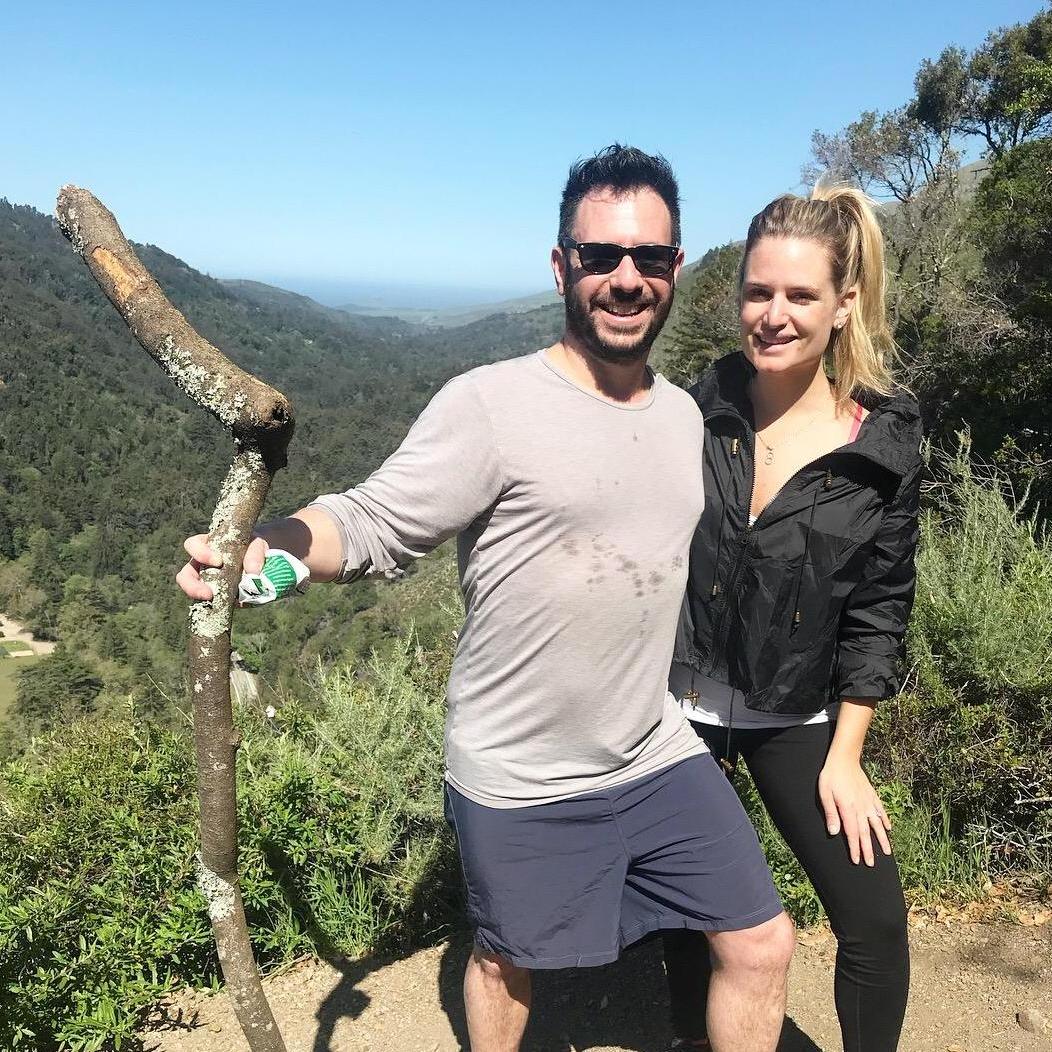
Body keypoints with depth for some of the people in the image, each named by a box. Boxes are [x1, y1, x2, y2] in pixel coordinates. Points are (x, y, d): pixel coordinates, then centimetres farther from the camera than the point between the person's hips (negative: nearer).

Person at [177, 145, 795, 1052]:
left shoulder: (684, 414, 4)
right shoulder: (489, 407, -18)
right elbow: (372, 524, -19)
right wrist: (266, 545, -39)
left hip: (659, 759, 5)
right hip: (518, 782, -5)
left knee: (761, 945, 12)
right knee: (509, 959, 19)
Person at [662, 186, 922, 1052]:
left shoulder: (884, 442, -10)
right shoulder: (694, 411, -9)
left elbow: (879, 609, -3)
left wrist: (844, 757, -3)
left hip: (798, 718, 0)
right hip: (676, 698, 1)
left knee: (876, 919, 2)